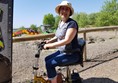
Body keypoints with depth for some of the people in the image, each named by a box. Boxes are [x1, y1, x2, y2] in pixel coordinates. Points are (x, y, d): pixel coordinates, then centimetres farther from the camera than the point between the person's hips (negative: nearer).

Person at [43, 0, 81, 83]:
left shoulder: (72, 23, -21)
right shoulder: (61, 22, 7)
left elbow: (67, 40, -28)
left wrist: (50, 45, -24)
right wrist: (49, 41, 2)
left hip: (72, 54, -9)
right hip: (62, 51, 9)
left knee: (49, 64, -17)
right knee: (47, 59, 14)